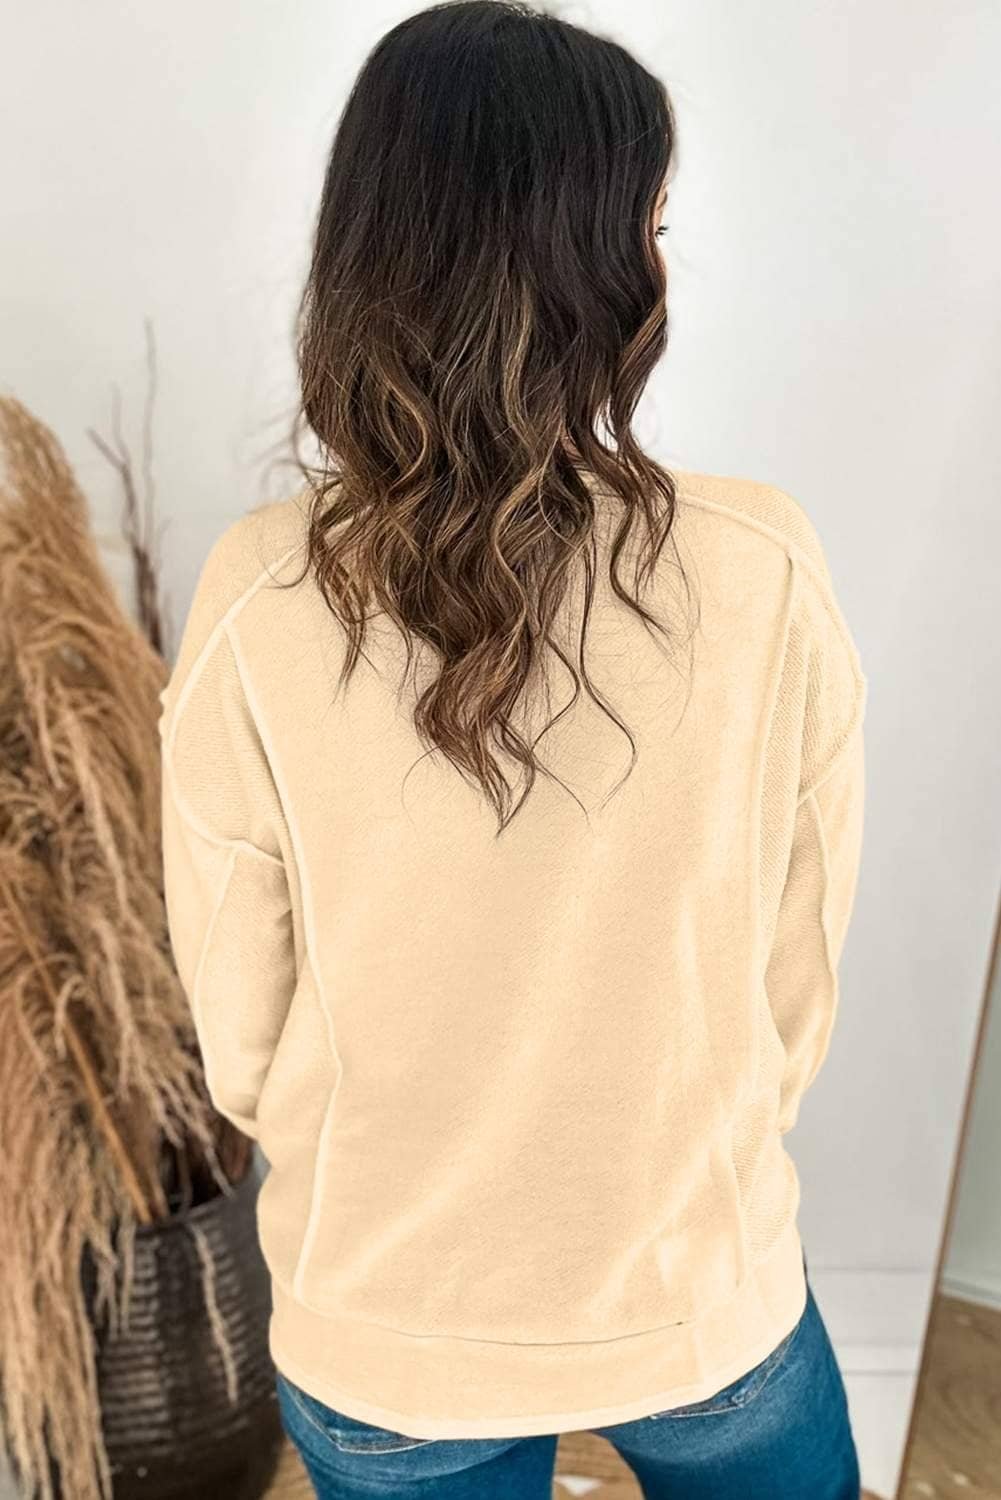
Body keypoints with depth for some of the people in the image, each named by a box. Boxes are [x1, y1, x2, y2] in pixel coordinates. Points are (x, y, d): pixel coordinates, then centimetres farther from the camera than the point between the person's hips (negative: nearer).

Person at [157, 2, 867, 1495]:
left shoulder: (256, 603, -23)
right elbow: (798, 979, -10)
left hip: (380, 1338, 1)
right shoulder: (765, 572, -23)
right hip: (705, 1305, 0)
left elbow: (242, 1046, -11)